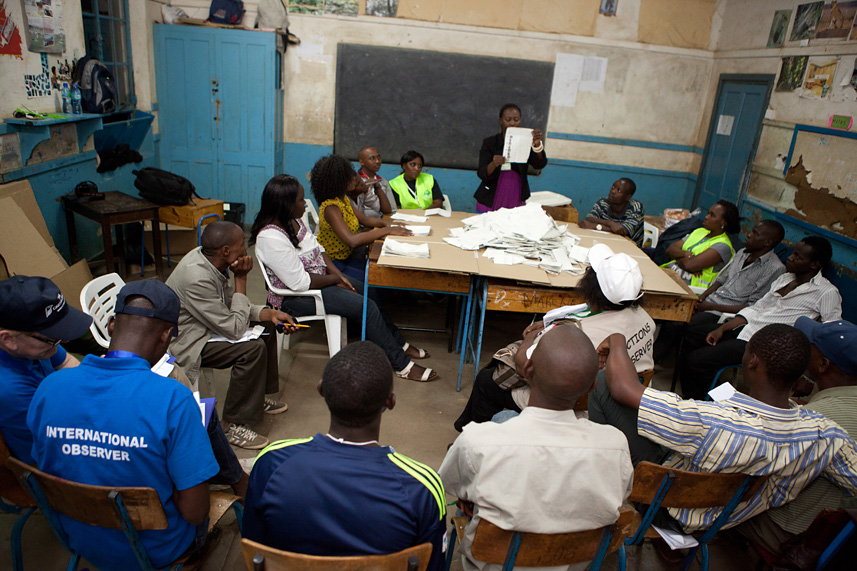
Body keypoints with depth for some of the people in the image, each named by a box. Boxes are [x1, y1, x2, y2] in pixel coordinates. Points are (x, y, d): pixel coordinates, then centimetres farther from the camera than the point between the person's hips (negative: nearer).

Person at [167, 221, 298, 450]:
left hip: (205, 325, 10)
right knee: (253, 348, -25)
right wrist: (241, 278, -24)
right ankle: (233, 425, -13)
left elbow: (229, 305, 7)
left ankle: (258, 396, 25)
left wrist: (269, 313, -6)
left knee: (265, 326, 11)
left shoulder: (208, 259, -5)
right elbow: (234, 329, -29)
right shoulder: (197, 278, -33)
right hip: (185, 342, -10)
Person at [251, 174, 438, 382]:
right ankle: (402, 365, -3)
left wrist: (339, 275, -4)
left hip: (318, 278, 9)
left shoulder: (293, 220, 0)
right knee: (368, 307, -15)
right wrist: (335, 279, -14)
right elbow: (300, 282, -28)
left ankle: (399, 344, 22)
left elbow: (317, 248, 9)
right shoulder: (271, 238, -29)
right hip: (295, 297, -9)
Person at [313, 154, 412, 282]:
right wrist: (387, 230, -34)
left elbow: (365, 220, 13)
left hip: (346, 254, 9)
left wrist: (386, 223, -7)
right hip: (334, 263, -9)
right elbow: (352, 241, -37)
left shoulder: (343, 199, 5)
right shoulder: (330, 208, -26)